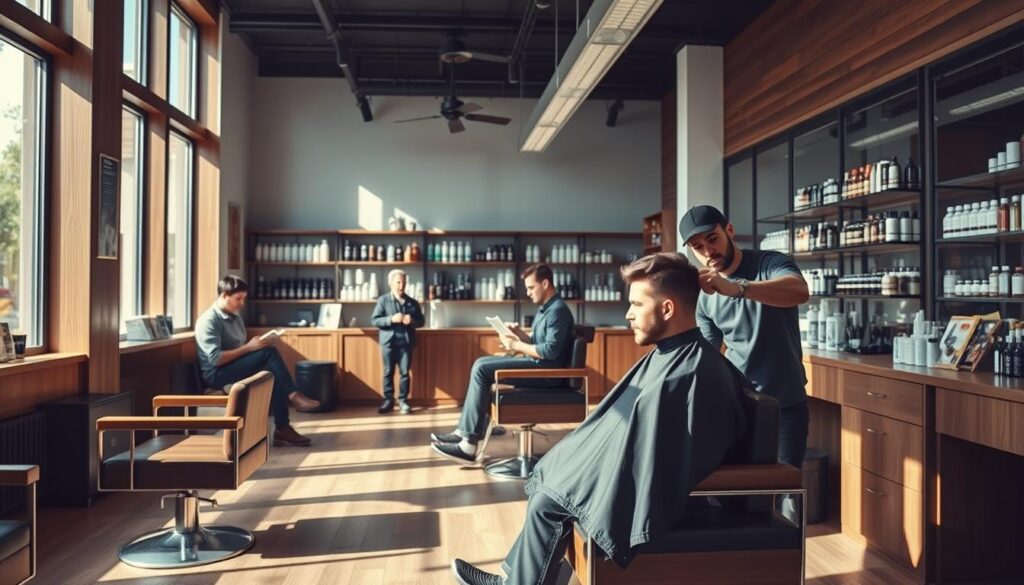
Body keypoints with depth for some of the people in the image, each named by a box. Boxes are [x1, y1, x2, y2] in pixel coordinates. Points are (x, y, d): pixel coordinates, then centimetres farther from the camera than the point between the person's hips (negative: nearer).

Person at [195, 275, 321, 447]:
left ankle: (282, 429, -20)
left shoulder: (235, 316, 13)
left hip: (237, 368, 8)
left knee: (274, 375, -21)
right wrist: (248, 347, -21)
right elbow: (216, 359, -22)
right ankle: (293, 396, -22)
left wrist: (255, 345, -1)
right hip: (217, 374, -8)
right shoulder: (208, 320, -13)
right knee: (269, 352, -26)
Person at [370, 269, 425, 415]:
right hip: (388, 341, -1)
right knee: (388, 372, 5)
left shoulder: (412, 302, 7)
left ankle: (403, 400, 12)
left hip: (406, 341, 2)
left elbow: (421, 321, 10)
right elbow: (374, 320, -6)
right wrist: (391, 319, -20)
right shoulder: (383, 300, 0)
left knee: (404, 372, 3)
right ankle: (388, 401, 12)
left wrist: (412, 321, -12)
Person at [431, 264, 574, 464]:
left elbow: (550, 350, -24)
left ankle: (469, 444, -21)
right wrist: (519, 333, 3)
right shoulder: (546, 308, 18)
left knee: (482, 369, -18)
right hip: (537, 364, 11)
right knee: (481, 364, 7)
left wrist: (517, 345, -16)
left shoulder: (558, 310, -15)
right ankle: (464, 431, -1)